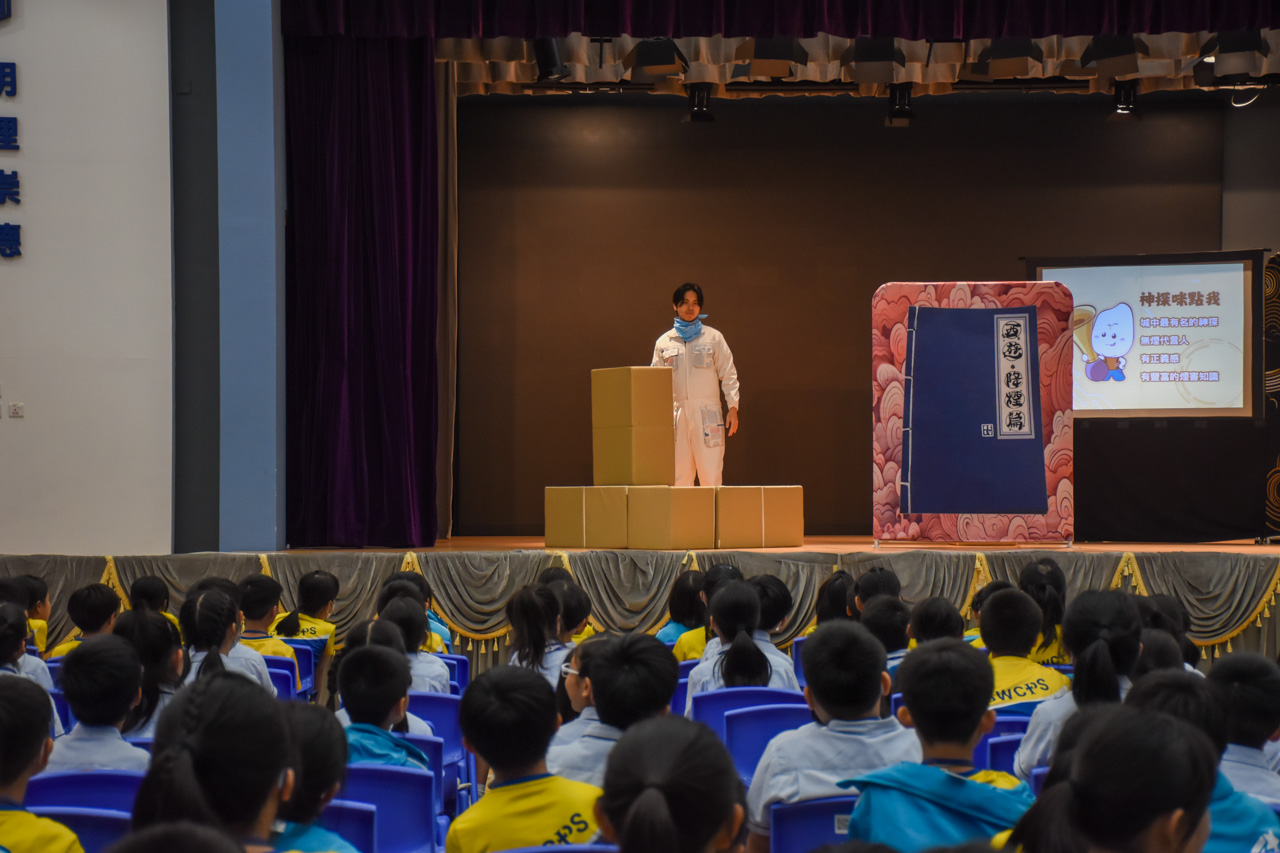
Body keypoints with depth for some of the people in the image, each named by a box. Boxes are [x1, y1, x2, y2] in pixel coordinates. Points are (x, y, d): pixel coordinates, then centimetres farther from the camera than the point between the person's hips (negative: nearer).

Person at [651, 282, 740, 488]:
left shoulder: (713, 338, 10)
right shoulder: (664, 342, 15)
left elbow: (728, 374, 7)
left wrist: (733, 408, -3)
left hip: (707, 413, -2)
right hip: (676, 414, 2)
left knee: (710, 475, -7)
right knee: (679, 475, 0)